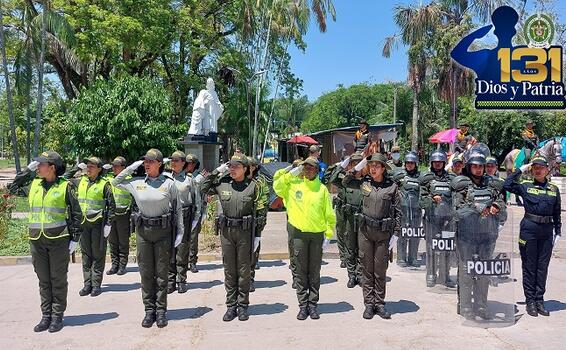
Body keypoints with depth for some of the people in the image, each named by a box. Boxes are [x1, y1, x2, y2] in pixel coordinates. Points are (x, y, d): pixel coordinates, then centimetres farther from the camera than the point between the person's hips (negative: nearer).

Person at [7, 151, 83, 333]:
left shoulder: (66, 186, -4)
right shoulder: (33, 184, 9)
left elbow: (76, 214, -2)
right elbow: (13, 188, 20)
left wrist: (75, 238, -5)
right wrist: (28, 170, 10)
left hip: (59, 240, -4)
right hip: (36, 240, 4)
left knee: (58, 280, 4)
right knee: (43, 280, 11)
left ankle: (57, 316, 14)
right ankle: (46, 316, 21)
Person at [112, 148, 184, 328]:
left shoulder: (169, 183, -4)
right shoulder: (137, 182, 3)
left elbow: (178, 208, 3)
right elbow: (115, 182, 17)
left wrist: (180, 231, 0)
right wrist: (131, 168, 3)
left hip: (163, 231, -2)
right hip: (143, 231, 2)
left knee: (162, 273, 5)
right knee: (146, 273, 7)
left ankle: (161, 311, 15)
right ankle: (149, 310, 18)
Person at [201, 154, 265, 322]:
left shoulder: (253, 186, -3)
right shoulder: (222, 183, 2)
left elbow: (258, 211, 0)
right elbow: (204, 189, 12)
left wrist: (257, 234, -3)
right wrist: (215, 172, 1)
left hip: (245, 231, -2)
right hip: (226, 230, 2)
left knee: (244, 270, 6)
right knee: (229, 270, 9)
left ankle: (243, 305, 18)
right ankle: (231, 305, 19)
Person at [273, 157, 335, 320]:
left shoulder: (322, 189, 3)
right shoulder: (293, 184, 4)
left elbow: (330, 215, 4)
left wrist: (328, 235, -2)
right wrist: (291, 173, -4)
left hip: (317, 234, 0)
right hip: (299, 234, 0)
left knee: (314, 271, 9)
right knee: (301, 271, 6)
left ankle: (313, 304, 18)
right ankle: (303, 305, 14)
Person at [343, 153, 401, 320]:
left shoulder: (392, 186, -3)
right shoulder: (364, 183, 3)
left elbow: (398, 212, 0)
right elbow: (346, 182, 12)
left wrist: (396, 234, -4)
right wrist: (358, 167, 0)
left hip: (384, 232, -2)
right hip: (365, 231, 2)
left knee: (380, 270, 7)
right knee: (367, 269, 7)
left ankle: (380, 303, 19)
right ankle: (369, 304, 16)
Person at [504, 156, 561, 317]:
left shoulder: (554, 189, 9)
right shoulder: (525, 186, 2)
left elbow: (557, 213, 13)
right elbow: (507, 185, -11)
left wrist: (558, 231, 10)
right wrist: (520, 170, -5)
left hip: (547, 231, 3)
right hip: (529, 228, -3)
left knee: (542, 267, 7)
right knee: (529, 266, 4)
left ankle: (539, 300, 16)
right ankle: (530, 301, 11)